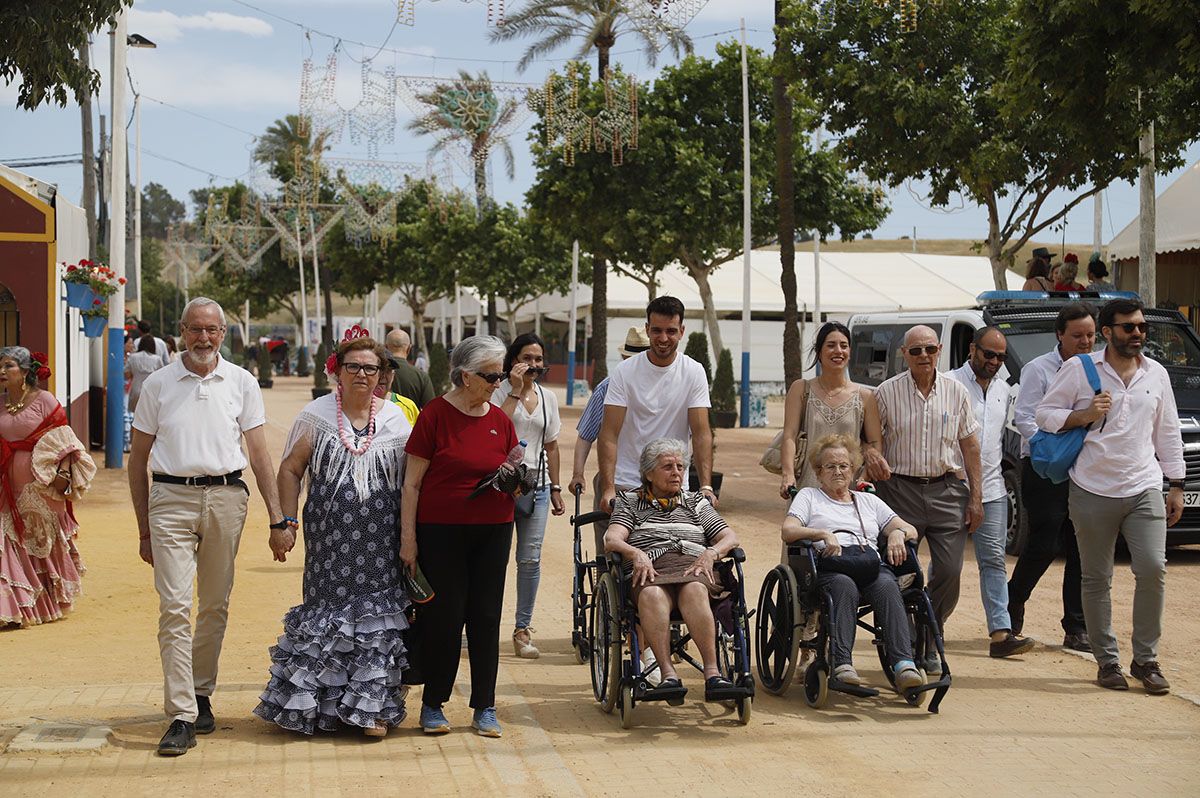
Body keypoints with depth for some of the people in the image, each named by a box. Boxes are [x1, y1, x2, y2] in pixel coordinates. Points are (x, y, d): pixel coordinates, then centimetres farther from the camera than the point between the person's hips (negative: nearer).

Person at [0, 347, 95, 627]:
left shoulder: (44, 401, -5)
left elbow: (61, 440, -8)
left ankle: (51, 603, 21)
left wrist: (63, 472, -19)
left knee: (44, 541, 7)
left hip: (40, 485, -3)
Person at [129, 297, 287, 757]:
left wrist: (276, 517, 2)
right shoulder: (158, 385, 5)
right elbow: (138, 459, 10)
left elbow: (258, 452, 7)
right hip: (171, 498, -1)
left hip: (226, 498, 2)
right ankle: (182, 716, -11)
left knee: (215, 607, 9)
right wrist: (144, 527, 6)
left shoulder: (241, 383, 7)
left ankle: (201, 696, 25)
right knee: (175, 607, -9)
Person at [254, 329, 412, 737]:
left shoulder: (396, 419, 8)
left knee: (376, 616, -1)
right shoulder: (316, 415, 4)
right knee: (326, 610, 0)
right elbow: (290, 470, 6)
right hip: (329, 534, -1)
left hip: (380, 539, 1)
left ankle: (373, 707, 6)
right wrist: (286, 523, -3)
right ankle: (313, 704, 11)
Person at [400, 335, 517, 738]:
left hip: (492, 531, 4)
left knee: (486, 617, 5)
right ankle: (433, 704, 13)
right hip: (441, 531, -4)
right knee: (443, 617, -1)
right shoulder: (435, 414, -5)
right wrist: (408, 536, -8)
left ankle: (485, 708, 13)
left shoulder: (500, 420, 8)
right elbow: (412, 482, -5)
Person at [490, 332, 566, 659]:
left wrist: (556, 489, 17)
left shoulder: (548, 398, 14)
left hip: (536, 485, 4)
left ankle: (523, 629, 8)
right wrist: (515, 390, -17)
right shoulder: (500, 392, -2)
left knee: (530, 559, 2)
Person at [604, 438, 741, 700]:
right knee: (652, 594, -39)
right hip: (651, 573, -1)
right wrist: (636, 553, -15)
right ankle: (667, 672, -46)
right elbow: (612, 539, 6)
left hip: (693, 568, 1)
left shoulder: (696, 502, 29)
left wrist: (711, 553, -4)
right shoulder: (630, 501, 23)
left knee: (694, 590, -37)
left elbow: (730, 538, 18)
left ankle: (712, 671, -46)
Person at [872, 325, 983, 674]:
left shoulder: (955, 392, 7)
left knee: (949, 572, -3)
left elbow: (969, 445, 10)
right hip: (901, 491, -2)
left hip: (947, 491, 2)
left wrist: (976, 497, 6)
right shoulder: (887, 392, 1)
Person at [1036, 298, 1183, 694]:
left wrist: (1176, 486, 14)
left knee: (1152, 570, -10)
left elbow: (1168, 434, 16)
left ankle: (1146, 658, 2)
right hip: (1093, 492, -2)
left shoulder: (1156, 374, 11)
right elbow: (1044, 414, 1)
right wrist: (1084, 416, -15)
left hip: (1144, 490, 2)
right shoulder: (1079, 370, 0)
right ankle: (1107, 660, 14)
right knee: (1097, 579, 3)